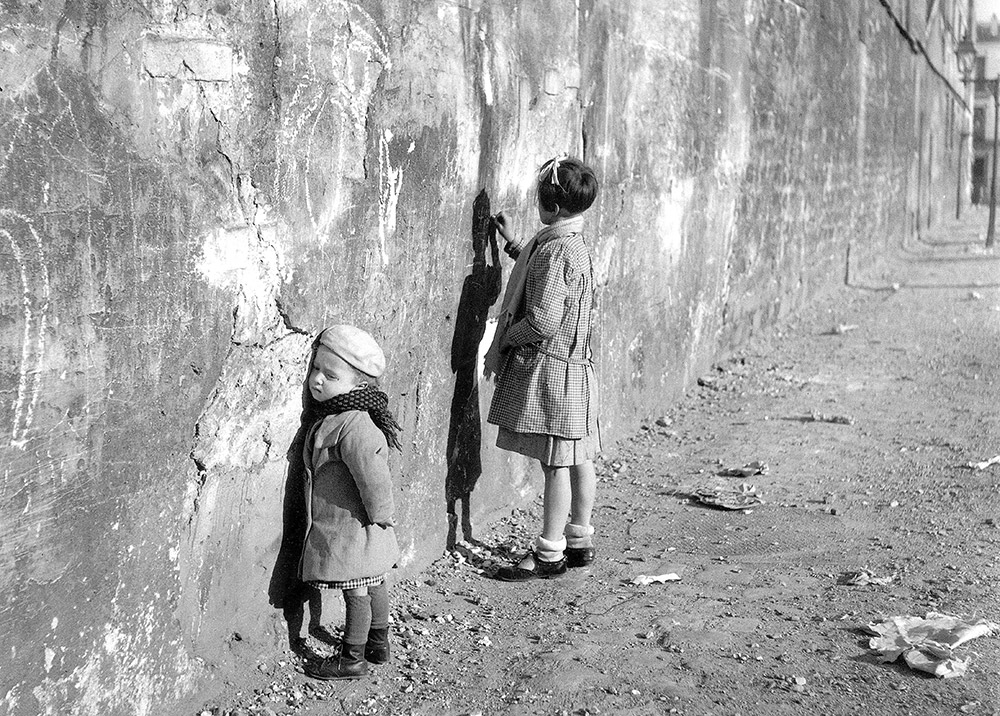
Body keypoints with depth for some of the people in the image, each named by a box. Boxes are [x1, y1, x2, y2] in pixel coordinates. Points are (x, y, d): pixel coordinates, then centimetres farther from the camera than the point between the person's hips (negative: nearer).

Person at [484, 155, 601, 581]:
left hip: (550, 369, -10)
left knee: (556, 463, -3)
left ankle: (549, 554, 5)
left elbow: (543, 322, -24)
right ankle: (579, 541, 26)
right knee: (578, 459, 15)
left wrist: (502, 342, -10)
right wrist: (513, 243, 27)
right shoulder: (574, 245, 11)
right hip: (575, 366, 10)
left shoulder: (556, 250, -20)